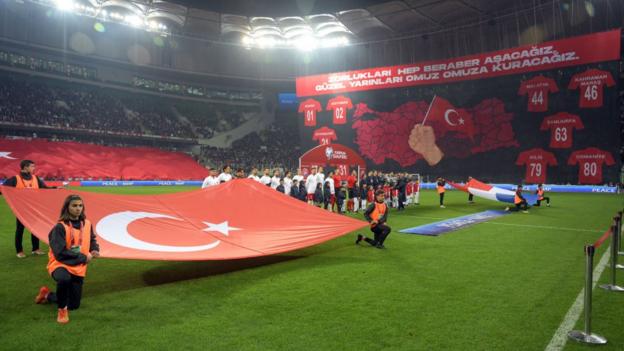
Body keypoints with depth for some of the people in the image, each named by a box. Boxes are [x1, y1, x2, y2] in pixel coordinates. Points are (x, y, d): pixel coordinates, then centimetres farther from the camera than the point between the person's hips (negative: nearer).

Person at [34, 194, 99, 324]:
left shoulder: (87, 224, -3)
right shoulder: (60, 227, -19)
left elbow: (92, 240, 15)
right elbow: (60, 253, -23)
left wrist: (95, 249, -6)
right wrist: (83, 257, -19)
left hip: (78, 268, 5)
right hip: (60, 264, -5)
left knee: (74, 305, 11)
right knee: (64, 278, -42)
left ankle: (48, 295, 40)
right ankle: (62, 309, -13)